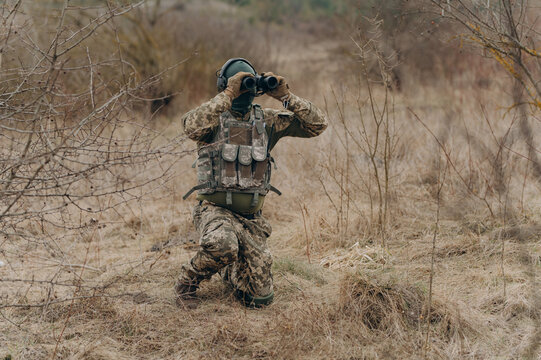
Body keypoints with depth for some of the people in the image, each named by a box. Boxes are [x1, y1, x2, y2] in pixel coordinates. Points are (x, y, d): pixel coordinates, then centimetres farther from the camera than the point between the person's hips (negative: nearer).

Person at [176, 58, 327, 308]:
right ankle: (188, 281, -8)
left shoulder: (266, 121, 6)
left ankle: (230, 271, 37)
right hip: (215, 209, -4)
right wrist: (229, 94, -27)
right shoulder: (214, 119, -5)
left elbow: (317, 125, 2)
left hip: (251, 218, 4)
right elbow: (192, 127, -31)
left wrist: (285, 96, -9)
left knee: (260, 298, 3)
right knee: (222, 247, -41)